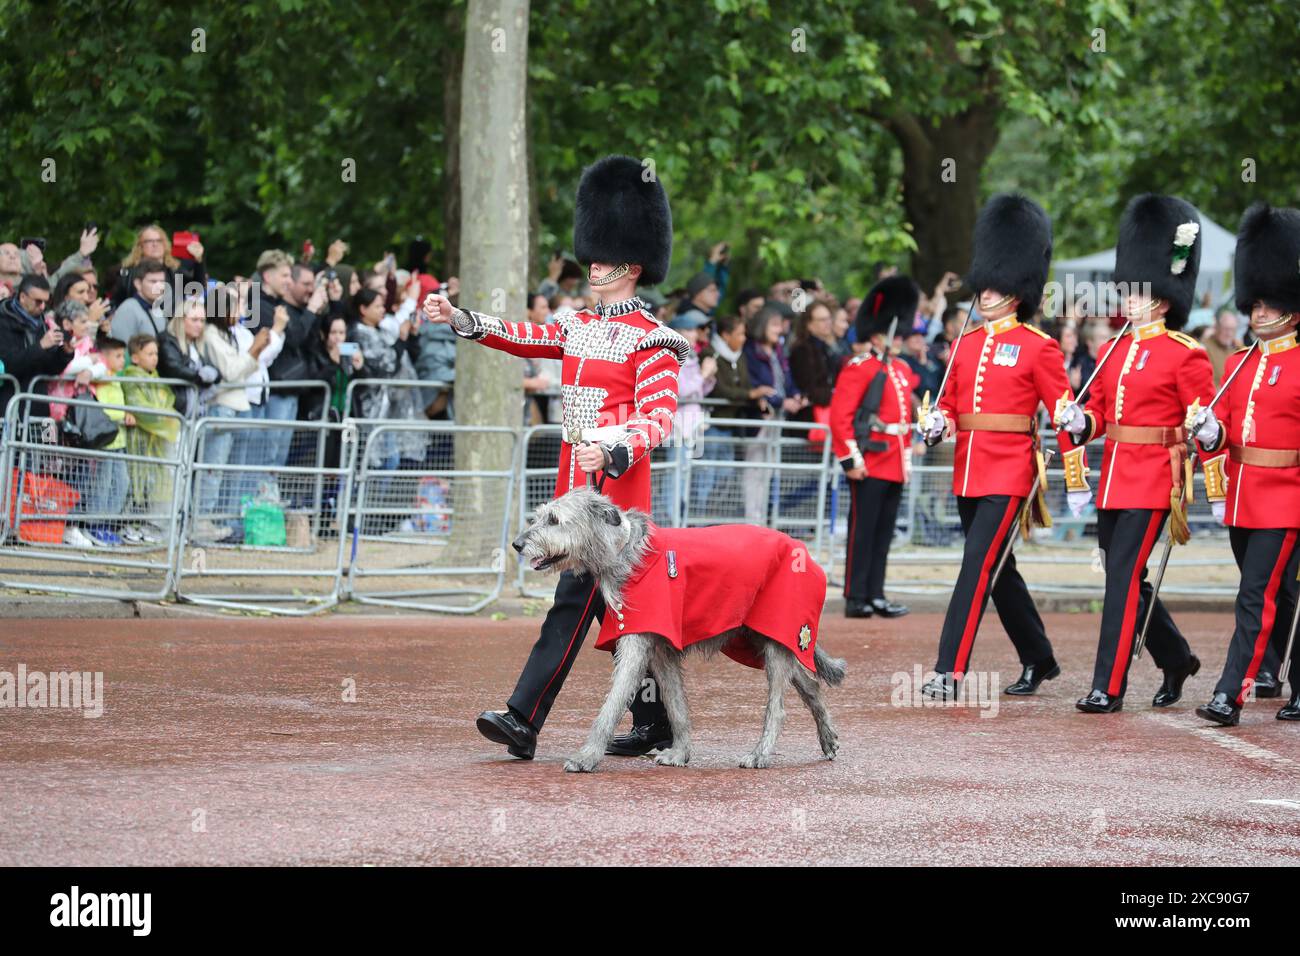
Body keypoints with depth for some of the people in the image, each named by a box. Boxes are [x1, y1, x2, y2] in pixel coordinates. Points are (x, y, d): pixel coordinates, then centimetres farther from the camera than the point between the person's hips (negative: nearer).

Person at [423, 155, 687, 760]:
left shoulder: (651, 340, -7)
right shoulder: (579, 327, 16)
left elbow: (658, 421, -12)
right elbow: (523, 337, 5)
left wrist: (612, 451, -29)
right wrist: (456, 318, -8)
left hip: (619, 479, -8)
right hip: (576, 477, 8)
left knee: (577, 597, -11)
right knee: (619, 599, 10)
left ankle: (523, 720, -16)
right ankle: (655, 723, 15)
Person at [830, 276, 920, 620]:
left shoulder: (902, 371, 17)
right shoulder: (858, 369, -8)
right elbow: (840, 416, -14)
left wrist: (906, 458, 20)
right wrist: (851, 459, -18)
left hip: (894, 466, 8)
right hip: (869, 464, -8)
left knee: (884, 532, 10)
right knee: (863, 531, -4)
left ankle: (875, 595, 15)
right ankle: (856, 598, -1)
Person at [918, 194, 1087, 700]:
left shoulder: (1038, 348, -5)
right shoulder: (966, 344, 12)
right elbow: (950, 402, 20)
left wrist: (1077, 477, -9)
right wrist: (937, 424, -4)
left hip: (1009, 472, -7)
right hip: (968, 470, 7)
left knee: (978, 563, -15)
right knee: (998, 569, 14)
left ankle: (950, 671, -18)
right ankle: (1038, 659, 28)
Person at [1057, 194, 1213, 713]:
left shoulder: (1186, 355, -7)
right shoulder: (1113, 350, 13)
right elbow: (1098, 412, 16)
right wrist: (1079, 423, -3)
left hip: (1153, 479, -7)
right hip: (1113, 477, 7)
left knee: (1124, 576, -11)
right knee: (1128, 578, 13)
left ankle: (1108, 686, -8)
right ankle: (1176, 659, 32)